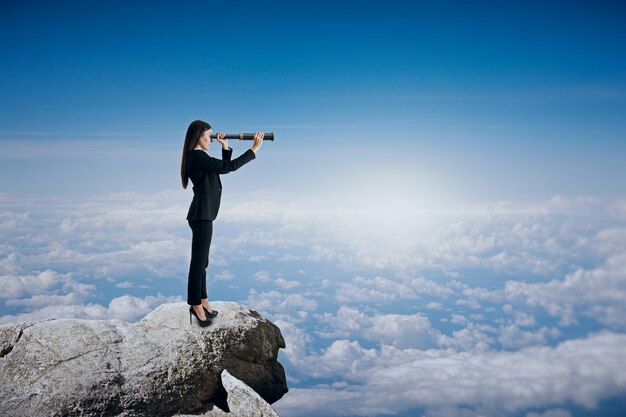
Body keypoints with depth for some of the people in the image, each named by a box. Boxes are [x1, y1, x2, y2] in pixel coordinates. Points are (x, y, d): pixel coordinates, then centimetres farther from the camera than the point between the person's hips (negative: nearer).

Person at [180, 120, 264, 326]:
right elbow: (229, 167, -20)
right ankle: (196, 306, 9)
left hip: (202, 214, 10)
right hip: (201, 214, -10)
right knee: (198, 262, -1)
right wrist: (254, 149, -16)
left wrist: (225, 147, 10)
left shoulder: (198, 157, 14)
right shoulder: (198, 157, -16)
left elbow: (223, 167, 20)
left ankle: (202, 301, 25)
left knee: (201, 261, 16)